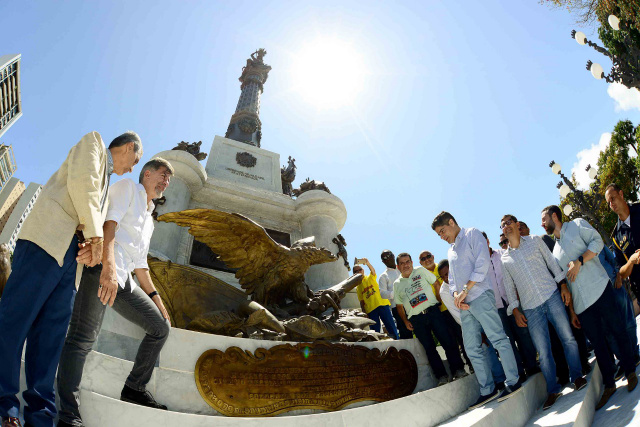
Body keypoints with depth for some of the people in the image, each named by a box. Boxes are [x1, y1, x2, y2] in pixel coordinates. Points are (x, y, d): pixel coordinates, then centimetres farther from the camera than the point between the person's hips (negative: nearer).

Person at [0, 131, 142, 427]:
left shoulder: (105, 183, 32)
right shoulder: (93, 141, 12)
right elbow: (81, 181, -7)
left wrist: (92, 244, -2)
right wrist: (95, 236, -8)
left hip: (71, 254, 8)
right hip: (48, 238, -8)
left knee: (51, 333, 1)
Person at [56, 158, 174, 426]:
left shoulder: (148, 219, 32)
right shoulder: (127, 187, 9)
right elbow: (109, 221, -10)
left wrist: (156, 299, 28)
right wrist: (108, 266, -25)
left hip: (122, 280, 9)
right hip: (102, 268, -9)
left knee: (160, 327, 8)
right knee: (83, 338, -17)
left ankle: (134, 388, 16)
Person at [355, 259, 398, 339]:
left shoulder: (370, 278, 8)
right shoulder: (358, 287, 15)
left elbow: (373, 271, -15)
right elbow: (361, 301, 13)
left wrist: (367, 263, -35)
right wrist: (364, 313, 2)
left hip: (382, 304, -2)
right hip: (370, 310, 2)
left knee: (390, 325, -5)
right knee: (375, 330, 0)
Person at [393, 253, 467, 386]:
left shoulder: (421, 271, 5)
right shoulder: (397, 284, 8)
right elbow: (399, 306, 15)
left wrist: (439, 302, 4)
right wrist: (405, 321, 4)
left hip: (433, 311, -1)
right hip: (416, 319, 1)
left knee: (447, 341, -3)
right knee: (429, 348, 2)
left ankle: (458, 370, 8)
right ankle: (441, 376, 8)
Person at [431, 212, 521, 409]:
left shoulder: (472, 234, 3)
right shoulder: (451, 251, 25)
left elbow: (482, 262, -10)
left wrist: (466, 290, -13)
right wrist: (456, 294, 0)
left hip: (480, 296, -8)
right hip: (465, 304, 8)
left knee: (498, 338, -7)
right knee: (472, 349, 6)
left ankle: (513, 382, 3)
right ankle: (487, 390, 12)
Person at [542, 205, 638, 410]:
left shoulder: (577, 225, 8)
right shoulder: (555, 251, 20)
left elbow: (597, 242, -7)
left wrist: (579, 262, -16)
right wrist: (571, 311, 13)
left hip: (599, 289, -5)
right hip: (581, 303, 5)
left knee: (617, 330, 0)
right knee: (597, 342, 6)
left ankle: (630, 371, 19)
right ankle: (609, 384, 14)